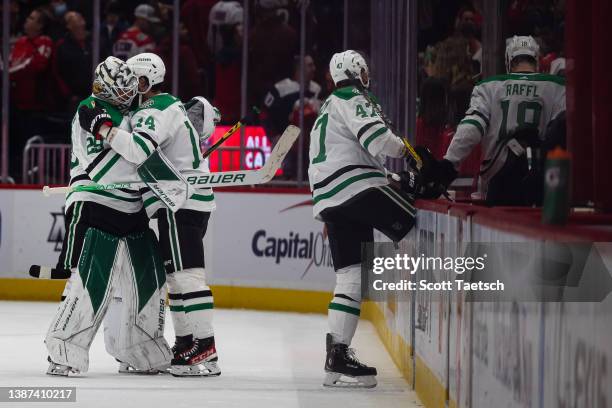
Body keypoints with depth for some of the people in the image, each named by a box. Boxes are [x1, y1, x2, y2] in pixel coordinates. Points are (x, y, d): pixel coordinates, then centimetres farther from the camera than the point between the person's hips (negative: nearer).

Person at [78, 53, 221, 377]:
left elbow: (139, 150, -30)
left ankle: (206, 350, -20)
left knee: (186, 273, -15)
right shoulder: (169, 106, 21)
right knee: (174, 273, 13)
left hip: (181, 201, -11)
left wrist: (102, 127, -24)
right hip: (181, 201, 11)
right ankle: (185, 343, 16)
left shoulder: (156, 111, -12)